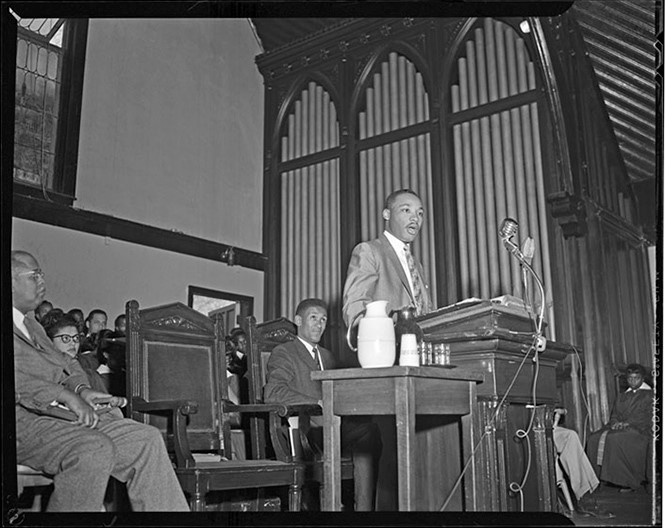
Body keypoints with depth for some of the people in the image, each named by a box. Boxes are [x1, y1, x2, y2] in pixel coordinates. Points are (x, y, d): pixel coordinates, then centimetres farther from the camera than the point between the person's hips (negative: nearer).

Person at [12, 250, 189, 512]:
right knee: (94, 449, -34)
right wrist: (66, 396, -25)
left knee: (146, 439, -6)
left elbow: (62, 361, 22)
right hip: (23, 419, -8)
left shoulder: (31, 324, 27)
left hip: (56, 412, 9)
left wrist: (81, 389, -1)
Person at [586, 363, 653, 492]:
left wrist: (627, 423, -16)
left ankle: (628, 481, -27)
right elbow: (614, 415, 20)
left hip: (639, 429, -6)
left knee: (616, 439, -35)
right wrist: (615, 422, -5)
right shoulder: (622, 397, 25)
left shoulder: (649, 395, 7)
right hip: (619, 427, 6)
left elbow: (647, 416, -5)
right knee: (594, 438, -21)